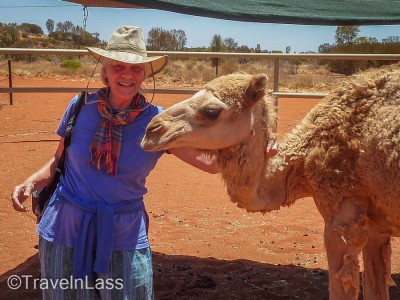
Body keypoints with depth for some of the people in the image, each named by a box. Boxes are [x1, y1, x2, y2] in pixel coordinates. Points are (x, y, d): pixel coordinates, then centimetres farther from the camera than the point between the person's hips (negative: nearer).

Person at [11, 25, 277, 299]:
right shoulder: (81, 106, -7)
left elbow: (210, 161, -13)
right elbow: (59, 159, 7)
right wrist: (30, 183, -10)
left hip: (124, 236, -1)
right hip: (66, 228, 2)